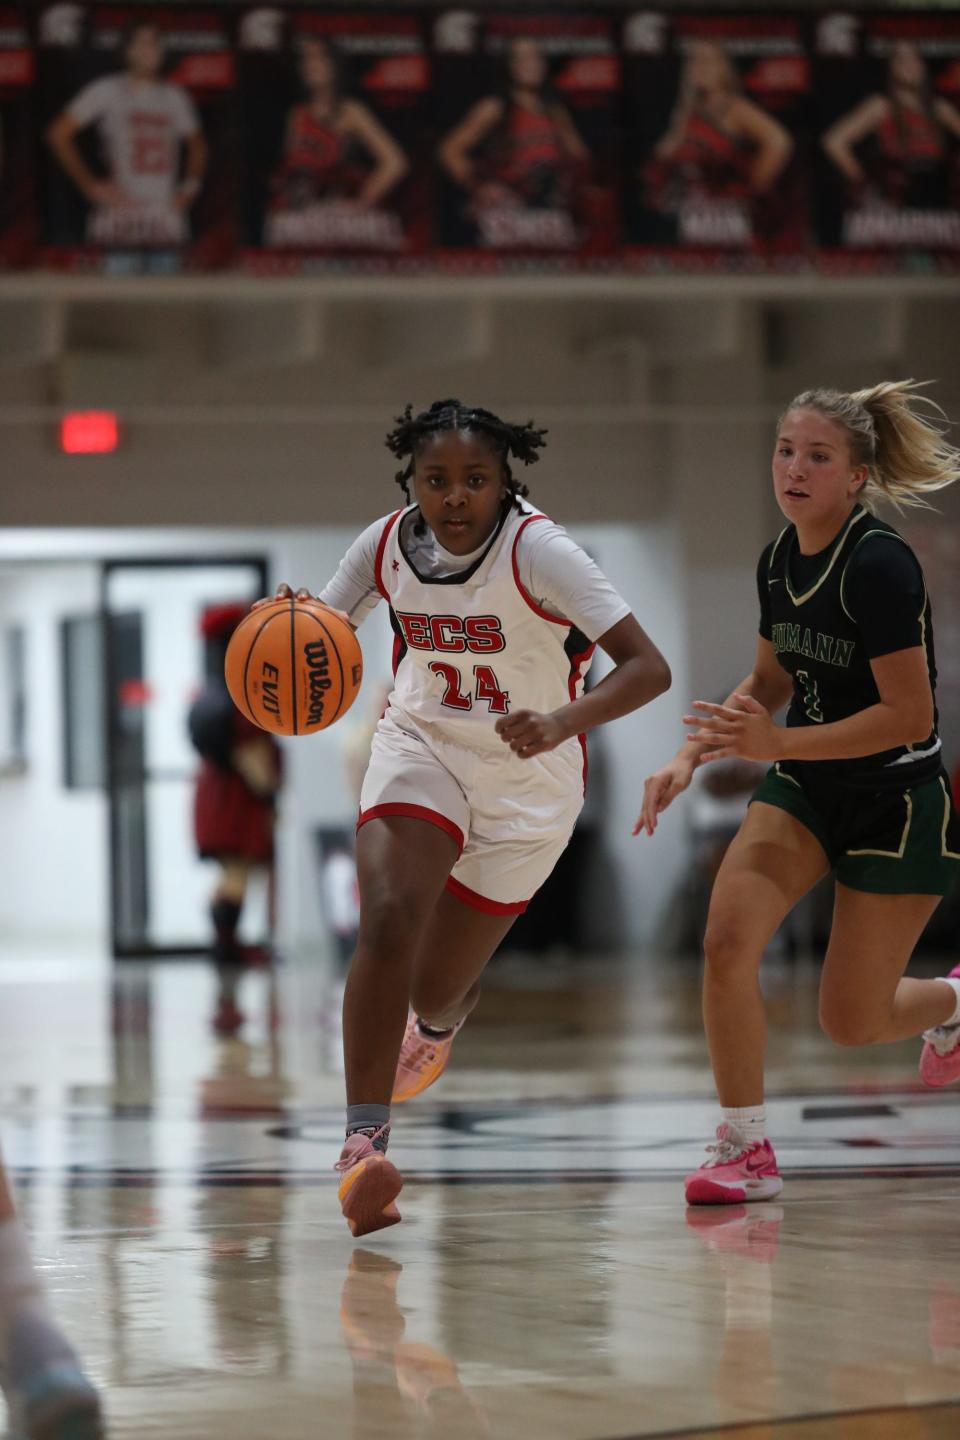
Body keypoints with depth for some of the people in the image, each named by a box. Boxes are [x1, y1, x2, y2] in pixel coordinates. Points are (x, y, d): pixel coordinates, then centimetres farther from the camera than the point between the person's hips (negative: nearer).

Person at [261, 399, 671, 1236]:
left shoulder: (538, 550, -24)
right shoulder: (387, 545, -11)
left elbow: (649, 668, -30)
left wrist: (562, 724, -48)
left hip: (528, 783, -2)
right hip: (420, 751, 2)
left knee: (436, 991, 8)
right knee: (389, 922, -27)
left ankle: (438, 1024, 48)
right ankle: (365, 1141, -24)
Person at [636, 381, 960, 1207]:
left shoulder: (879, 566, -23)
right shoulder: (780, 560, 0)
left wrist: (777, 744, -30)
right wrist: (691, 757, 3)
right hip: (806, 791, 6)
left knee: (851, 1022, 1)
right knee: (727, 943, -17)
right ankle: (747, 1150, -5)